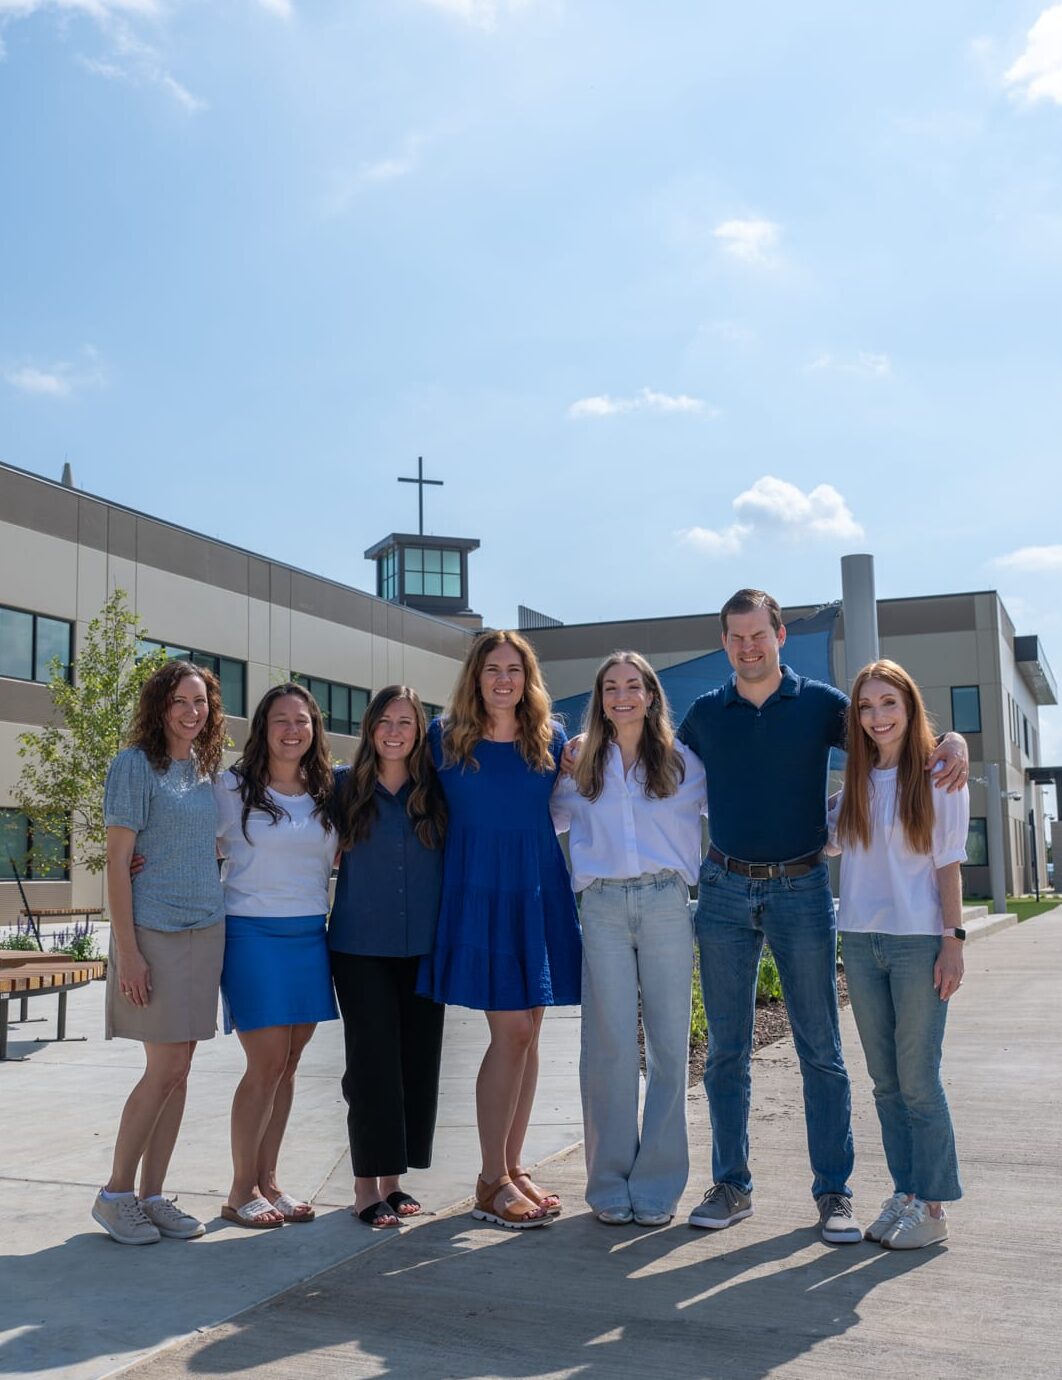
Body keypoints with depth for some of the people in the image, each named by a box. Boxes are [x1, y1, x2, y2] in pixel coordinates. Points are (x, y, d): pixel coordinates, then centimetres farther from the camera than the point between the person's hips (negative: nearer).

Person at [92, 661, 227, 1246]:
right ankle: (116, 1194, 11)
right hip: (155, 932, -6)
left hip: (205, 931, 6)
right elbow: (117, 861, -10)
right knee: (164, 1068, -5)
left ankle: (152, 1196, 18)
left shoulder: (203, 770, 12)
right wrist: (127, 951, -15)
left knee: (178, 1070, 8)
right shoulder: (135, 764, -7)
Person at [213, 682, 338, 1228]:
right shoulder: (232, 788, -3)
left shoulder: (326, 792, 10)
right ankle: (241, 1191, 8)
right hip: (253, 933, -5)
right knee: (268, 1063, -6)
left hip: (310, 936, 5)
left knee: (287, 1064, 8)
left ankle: (267, 1180, 19)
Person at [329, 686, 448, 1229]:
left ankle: (393, 1178, 19)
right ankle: (366, 1185, 6)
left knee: (417, 1060, 5)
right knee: (373, 1061, -4)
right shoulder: (344, 787, 2)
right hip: (361, 946, -2)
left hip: (423, 946, 2)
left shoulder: (436, 791, 5)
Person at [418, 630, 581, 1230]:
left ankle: (513, 1167, 20)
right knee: (512, 1030, -8)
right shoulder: (445, 738, 0)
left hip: (540, 892, 4)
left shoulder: (552, 740, 7)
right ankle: (493, 1181, 4)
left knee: (527, 1030, 8)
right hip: (478, 894, -4)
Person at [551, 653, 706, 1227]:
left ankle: (658, 1186, 11)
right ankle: (609, 1184, 11)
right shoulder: (581, 765, 12)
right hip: (603, 907, 0)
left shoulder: (683, 761, 9)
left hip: (666, 905, 0)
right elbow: (549, 819, 23)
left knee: (669, 1045, 1)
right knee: (609, 1046, 0)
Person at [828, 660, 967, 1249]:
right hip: (861, 941, 5)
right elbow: (829, 844, 19)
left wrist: (953, 940, -7)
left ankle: (930, 1206, 9)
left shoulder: (938, 776, -2)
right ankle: (904, 1193, 20)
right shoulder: (857, 782, 11)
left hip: (918, 942, -5)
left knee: (918, 1079, -1)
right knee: (885, 1080, 10)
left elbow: (948, 864, -3)